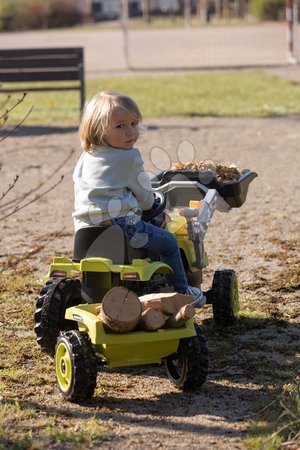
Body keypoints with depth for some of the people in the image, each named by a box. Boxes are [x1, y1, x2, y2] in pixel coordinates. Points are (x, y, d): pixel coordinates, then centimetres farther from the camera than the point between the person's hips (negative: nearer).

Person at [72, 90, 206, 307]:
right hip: (119, 223, -8)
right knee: (169, 242, 11)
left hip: (85, 227, 8)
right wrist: (150, 202, 25)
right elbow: (145, 197, 0)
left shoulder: (86, 157, 14)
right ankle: (182, 292, 17)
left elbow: (79, 188, 26)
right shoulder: (130, 157, -7)